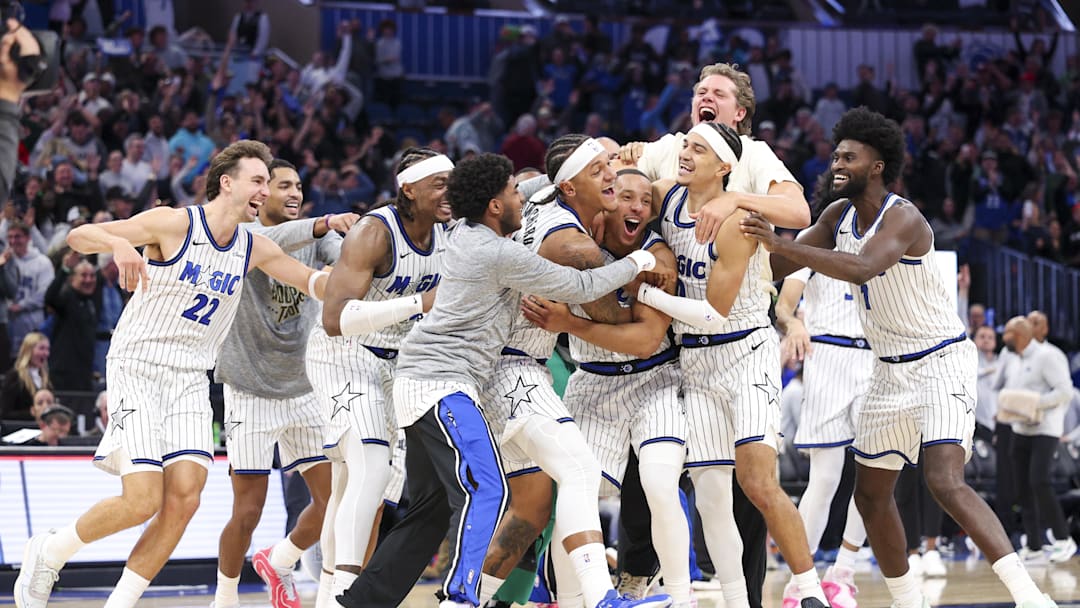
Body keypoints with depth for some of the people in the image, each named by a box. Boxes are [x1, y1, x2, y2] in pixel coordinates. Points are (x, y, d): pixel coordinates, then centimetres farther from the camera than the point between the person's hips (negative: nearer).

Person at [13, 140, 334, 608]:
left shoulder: (254, 248, 7)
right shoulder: (174, 224, -11)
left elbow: (319, 284, 12)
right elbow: (79, 235, -15)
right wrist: (119, 244, -36)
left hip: (190, 381, 6)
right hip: (137, 370, -6)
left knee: (184, 498, -12)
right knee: (142, 501, -16)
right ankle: (48, 552, 9)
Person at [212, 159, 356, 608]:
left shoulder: (316, 238, 7)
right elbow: (266, 243, -32)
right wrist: (323, 225, -48)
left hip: (304, 389, 5)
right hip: (251, 391, -5)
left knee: (333, 499, -1)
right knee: (248, 510, -3)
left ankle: (278, 562, 25)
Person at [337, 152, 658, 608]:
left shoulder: (464, 234, 13)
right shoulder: (502, 255, -14)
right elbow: (581, 288, -5)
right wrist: (636, 263, 9)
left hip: (419, 380, 10)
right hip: (444, 385, -10)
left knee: (433, 508, 13)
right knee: (485, 491, -17)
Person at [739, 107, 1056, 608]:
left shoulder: (903, 218, -22)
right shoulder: (839, 216, 3)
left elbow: (862, 267, -41)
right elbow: (780, 266, 12)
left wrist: (782, 245, -44)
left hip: (941, 361, -9)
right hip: (892, 371, 9)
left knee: (945, 483, -25)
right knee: (871, 494, 11)